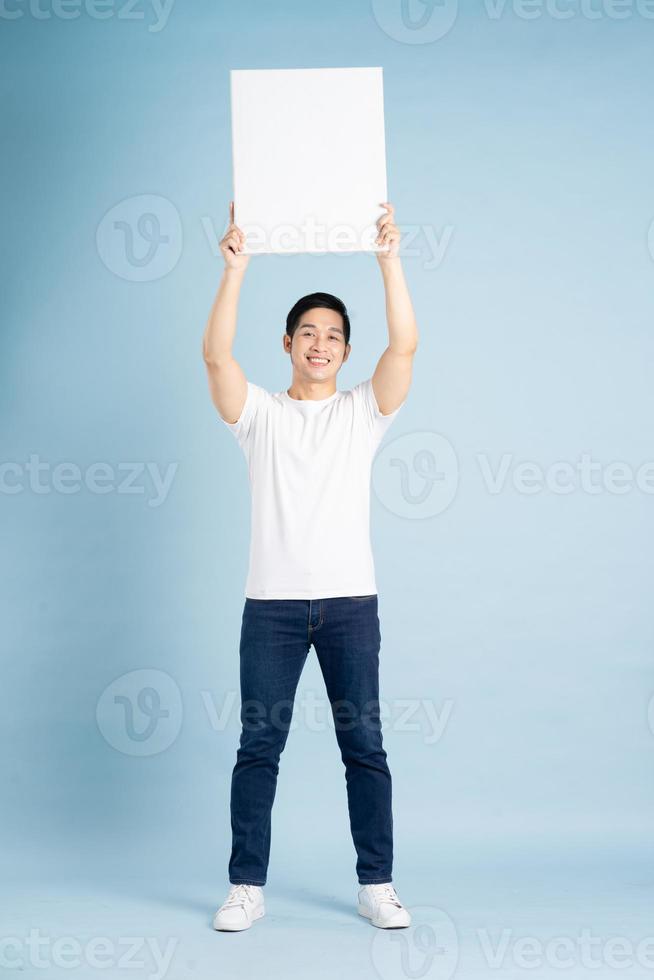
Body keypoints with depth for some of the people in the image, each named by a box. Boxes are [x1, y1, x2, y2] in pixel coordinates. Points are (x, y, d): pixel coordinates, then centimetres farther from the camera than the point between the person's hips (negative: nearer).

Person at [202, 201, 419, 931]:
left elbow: (404, 345, -6)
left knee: (364, 746, 4)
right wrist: (236, 267, -17)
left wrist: (388, 257, -14)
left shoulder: (364, 412, 8)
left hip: (350, 600, 1)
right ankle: (247, 887, 13)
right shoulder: (258, 414, 6)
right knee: (258, 747, 4)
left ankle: (376, 885, 14)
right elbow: (215, 354, -10)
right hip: (272, 602, 0)